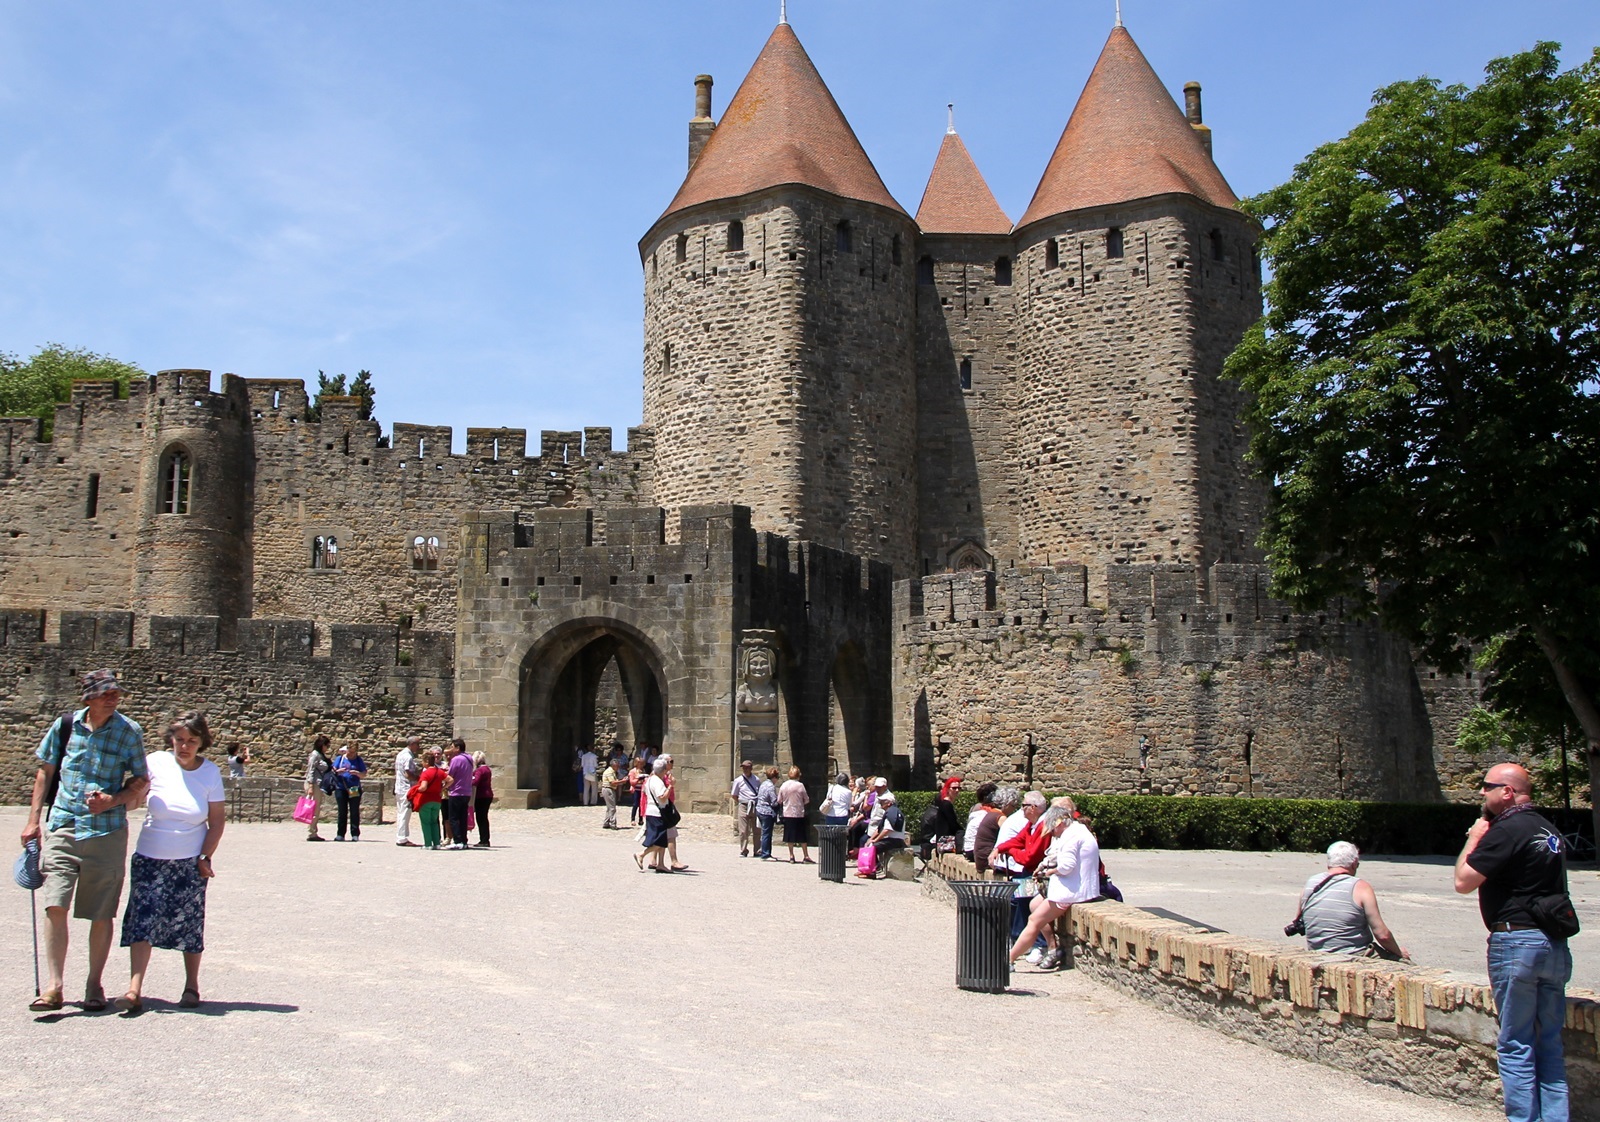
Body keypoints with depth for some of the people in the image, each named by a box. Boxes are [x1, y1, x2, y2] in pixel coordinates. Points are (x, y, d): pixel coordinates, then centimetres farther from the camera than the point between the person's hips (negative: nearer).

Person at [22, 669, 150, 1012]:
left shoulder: (129, 732, -1)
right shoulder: (64, 726, 3)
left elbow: (140, 781, 4)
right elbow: (45, 772, 12)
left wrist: (113, 800, -14)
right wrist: (33, 820, 9)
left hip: (107, 832, -1)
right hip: (61, 827, 1)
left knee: (101, 914, 4)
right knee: (55, 906, -9)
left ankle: (94, 985, 17)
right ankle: (54, 986, -2)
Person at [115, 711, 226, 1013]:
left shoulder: (210, 773, -2)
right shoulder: (156, 763, -4)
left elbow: (217, 821, 1)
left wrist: (205, 858, -4)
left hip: (190, 863, 0)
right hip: (149, 859, 0)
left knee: (189, 925, 5)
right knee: (142, 921, -8)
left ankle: (191, 986, 18)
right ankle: (134, 990, -8)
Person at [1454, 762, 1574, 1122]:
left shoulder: (1506, 831, -14)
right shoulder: (1549, 830, 14)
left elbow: (1463, 881, -12)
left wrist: (1474, 839, -1)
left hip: (1517, 943, -8)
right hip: (1555, 944, 9)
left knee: (1515, 1045, -1)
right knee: (1550, 1045, 12)